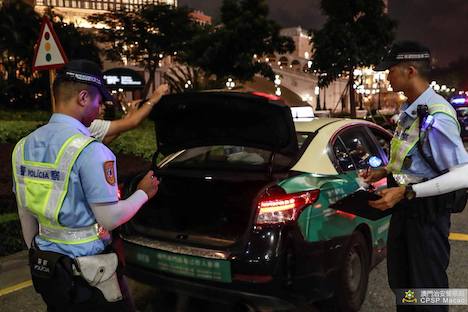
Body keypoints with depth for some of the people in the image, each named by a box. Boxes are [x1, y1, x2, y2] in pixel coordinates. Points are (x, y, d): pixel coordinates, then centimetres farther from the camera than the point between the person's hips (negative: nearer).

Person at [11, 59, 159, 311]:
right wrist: (143, 193, -3)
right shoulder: (89, 150, -22)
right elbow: (110, 218, -18)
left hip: (43, 265, 7)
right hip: (85, 274, -7)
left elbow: (26, 215, 10)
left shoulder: (24, 146, 2)